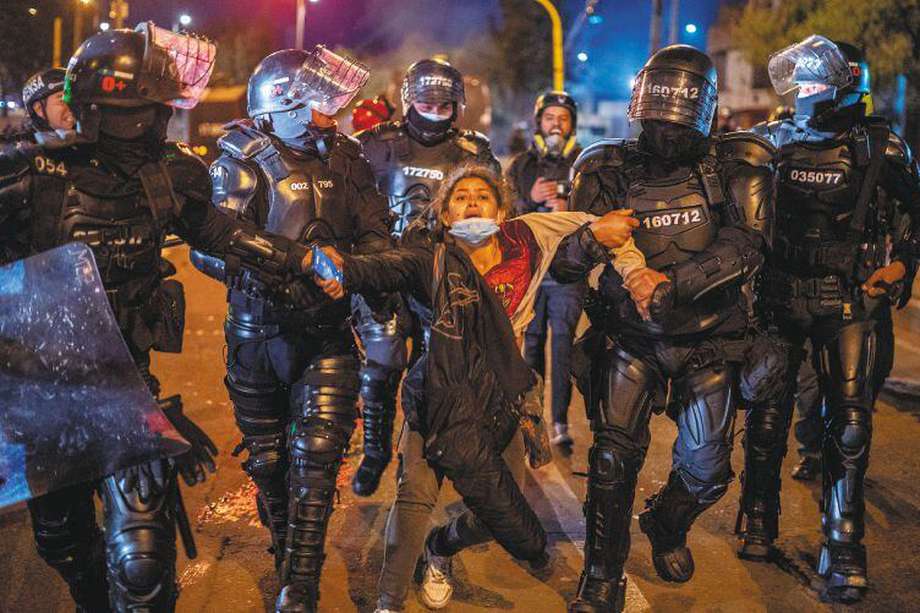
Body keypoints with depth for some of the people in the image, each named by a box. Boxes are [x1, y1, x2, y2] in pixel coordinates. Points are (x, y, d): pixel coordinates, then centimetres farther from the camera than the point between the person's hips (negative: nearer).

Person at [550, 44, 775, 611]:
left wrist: (671, 284, -30)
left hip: (707, 341, 0)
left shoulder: (734, 167, -6)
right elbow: (562, 266, -8)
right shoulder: (610, 172, -3)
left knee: (707, 470, 4)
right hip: (631, 337, 0)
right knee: (614, 456, -9)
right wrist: (590, 240, -31)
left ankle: (666, 526, 39)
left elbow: (747, 244, -21)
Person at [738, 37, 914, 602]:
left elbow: (915, 209, 9)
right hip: (779, 296, 2)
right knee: (768, 415, 9)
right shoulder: (772, 142, 4)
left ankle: (844, 554, 6)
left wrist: (904, 262, -2)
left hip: (850, 302, -2)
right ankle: (759, 526, 28)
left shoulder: (882, 148, 0)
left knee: (850, 424, -3)